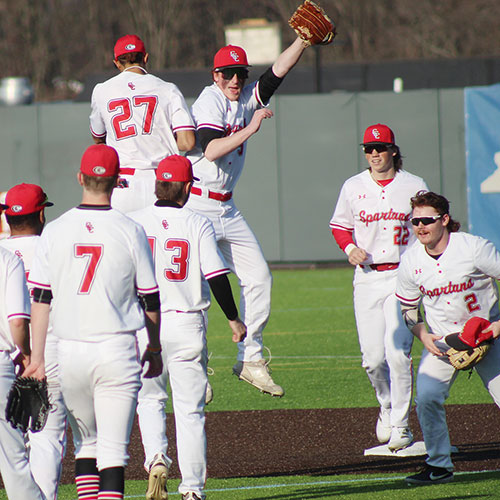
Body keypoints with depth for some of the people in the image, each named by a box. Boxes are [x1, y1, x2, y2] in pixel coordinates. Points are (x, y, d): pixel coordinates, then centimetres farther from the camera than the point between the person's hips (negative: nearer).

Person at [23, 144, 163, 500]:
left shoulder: (55, 231, 1)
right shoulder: (130, 231, -3)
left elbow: (41, 299, -1)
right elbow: (151, 299, 3)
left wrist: (37, 357, 1)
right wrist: (155, 349, 17)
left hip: (70, 351, 2)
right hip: (118, 350, -2)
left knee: (85, 441, 17)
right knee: (113, 447, -3)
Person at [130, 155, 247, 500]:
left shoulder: (133, 223, -1)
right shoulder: (198, 225, -4)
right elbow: (216, 276, -8)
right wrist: (234, 319, 4)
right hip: (187, 327, -1)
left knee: (150, 399, 17)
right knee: (190, 409, 6)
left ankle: (156, 457, -7)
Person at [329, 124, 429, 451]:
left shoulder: (414, 186, 3)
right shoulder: (353, 187, 7)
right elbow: (340, 226, 17)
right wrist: (350, 248, -4)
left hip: (404, 275, -2)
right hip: (367, 278, 2)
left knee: (398, 352, -12)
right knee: (373, 357, -2)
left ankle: (401, 426, -4)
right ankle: (387, 407, 27)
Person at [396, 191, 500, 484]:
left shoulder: (474, 248, -19)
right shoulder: (411, 262, -7)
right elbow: (407, 308, 8)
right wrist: (423, 336, -9)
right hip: (441, 339, 3)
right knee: (427, 398, -15)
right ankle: (439, 466, -1)